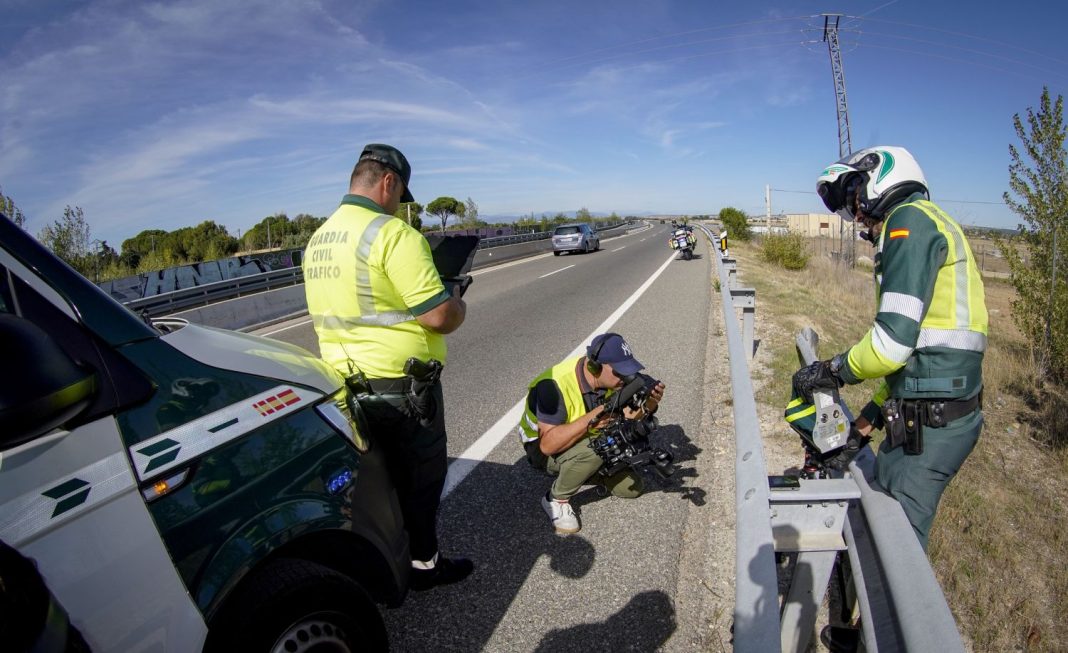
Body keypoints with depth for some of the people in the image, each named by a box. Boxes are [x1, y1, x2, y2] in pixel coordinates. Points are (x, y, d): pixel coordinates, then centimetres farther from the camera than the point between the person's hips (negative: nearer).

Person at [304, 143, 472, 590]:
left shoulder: (317, 240, 8)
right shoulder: (392, 233, -19)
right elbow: (440, 316, -23)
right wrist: (459, 304, -2)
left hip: (346, 383, 8)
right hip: (401, 385, -8)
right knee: (421, 476, 12)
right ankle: (423, 564, 29)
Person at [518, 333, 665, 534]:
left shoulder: (611, 378, -14)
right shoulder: (555, 386, -34)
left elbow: (630, 416, -6)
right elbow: (548, 444, -39)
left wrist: (649, 405, -28)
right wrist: (591, 419, -46)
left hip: (588, 441, 6)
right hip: (542, 448, -6)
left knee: (632, 487, 1)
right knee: (593, 449, -36)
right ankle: (556, 500, -12)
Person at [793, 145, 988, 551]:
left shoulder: (909, 219, -10)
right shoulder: (929, 225, 20)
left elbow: (894, 341, -21)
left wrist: (834, 371, -4)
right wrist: (874, 412, 20)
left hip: (929, 421, -10)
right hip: (945, 411, 10)